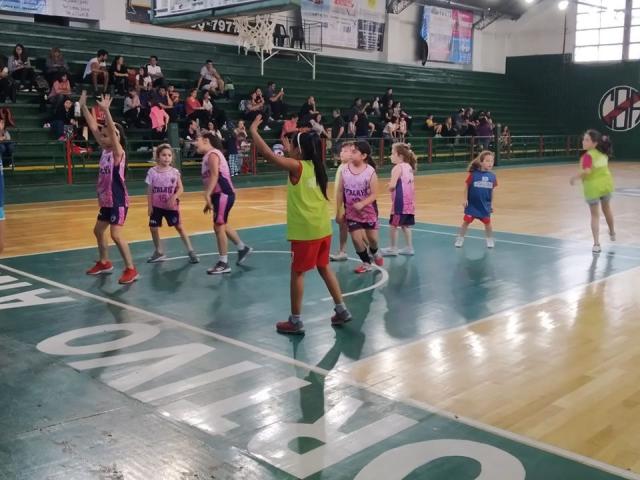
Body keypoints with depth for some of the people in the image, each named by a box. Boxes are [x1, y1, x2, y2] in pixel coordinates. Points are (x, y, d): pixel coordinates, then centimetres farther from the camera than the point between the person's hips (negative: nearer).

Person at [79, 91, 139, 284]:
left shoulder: (118, 152, -14)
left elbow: (113, 131, -29)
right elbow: (93, 127, 6)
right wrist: (83, 106, 3)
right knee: (98, 230, 19)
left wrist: (106, 111, -38)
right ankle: (104, 263, 35)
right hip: (106, 200, 9)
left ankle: (131, 269, -6)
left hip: (118, 200, -9)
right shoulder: (105, 150, 6)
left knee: (116, 234, -13)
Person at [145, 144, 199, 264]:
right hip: (157, 206, 1)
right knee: (153, 228, 5)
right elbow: (149, 190, -1)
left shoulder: (175, 172, -6)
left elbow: (180, 189, -4)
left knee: (179, 227, 1)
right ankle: (159, 252, 23)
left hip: (171, 206, -1)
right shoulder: (152, 171, -6)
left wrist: (174, 197, -23)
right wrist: (149, 205, -3)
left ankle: (190, 251, 9)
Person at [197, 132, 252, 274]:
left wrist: (207, 194, -31)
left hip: (223, 194, -10)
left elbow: (215, 175, -24)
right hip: (219, 194, 10)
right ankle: (243, 249, 37)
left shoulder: (212, 154, -12)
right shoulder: (208, 156, 19)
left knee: (219, 226, -7)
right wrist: (209, 200, 22)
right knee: (222, 226, 20)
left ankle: (223, 263, -1)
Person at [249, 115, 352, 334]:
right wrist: (290, 151, 32)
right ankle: (341, 310, 24)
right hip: (322, 228, 7)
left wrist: (253, 131, -12)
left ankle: (296, 321, 9)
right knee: (324, 268, 20)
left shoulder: (296, 166, -12)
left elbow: (269, 154, -21)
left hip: (305, 231, -7)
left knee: (297, 273, 3)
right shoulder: (315, 166, 8)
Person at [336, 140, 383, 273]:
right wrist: (338, 211, 0)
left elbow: (374, 195, -15)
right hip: (351, 211, 2)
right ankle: (366, 263, 20)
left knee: (372, 238, 10)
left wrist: (362, 204, -31)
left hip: (368, 210, -2)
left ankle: (374, 252, 45)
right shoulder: (345, 170, -8)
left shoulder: (370, 171, -16)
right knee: (356, 239, -1)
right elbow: (340, 192, -1)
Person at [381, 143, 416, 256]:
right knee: (405, 224, 16)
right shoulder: (409, 167, 12)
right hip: (409, 200, 8)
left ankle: (393, 248, 8)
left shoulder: (397, 168, -13)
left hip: (400, 201, -8)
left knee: (393, 224, 2)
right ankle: (409, 248, 20)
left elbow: (392, 185, -22)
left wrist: (390, 188, -2)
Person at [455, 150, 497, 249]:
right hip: (472, 204, -2)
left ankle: (490, 240, 28)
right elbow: (466, 186, -4)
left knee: (487, 222, 9)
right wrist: (465, 199, -6)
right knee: (466, 221, 3)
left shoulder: (492, 176, -4)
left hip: (485, 205, 2)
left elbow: (492, 191, 6)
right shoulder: (473, 174, -14)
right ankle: (460, 238, 20)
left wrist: (491, 204, 10)